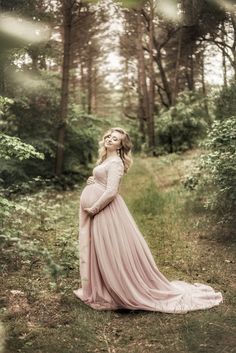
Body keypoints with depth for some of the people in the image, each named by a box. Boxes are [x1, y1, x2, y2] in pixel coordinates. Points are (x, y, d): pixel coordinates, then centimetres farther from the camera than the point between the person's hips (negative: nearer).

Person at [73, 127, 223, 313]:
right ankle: (99, 290, 29)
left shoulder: (116, 162, -15)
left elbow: (111, 191, -22)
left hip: (107, 211, -10)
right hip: (95, 210, 10)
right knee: (99, 252, 16)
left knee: (114, 252, -2)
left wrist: (94, 208, -16)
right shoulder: (105, 159, 14)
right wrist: (93, 182, 5)